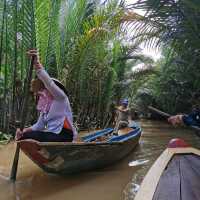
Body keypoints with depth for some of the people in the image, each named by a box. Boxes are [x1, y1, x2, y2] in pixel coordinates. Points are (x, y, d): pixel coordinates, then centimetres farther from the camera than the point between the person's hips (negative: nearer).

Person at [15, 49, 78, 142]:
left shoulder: (60, 97, -4)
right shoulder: (45, 104, 18)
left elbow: (49, 82, -24)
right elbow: (39, 125, 12)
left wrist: (37, 63, -32)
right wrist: (25, 130, -6)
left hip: (63, 135, -9)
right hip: (51, 135, 9)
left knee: (26, 137, -18)